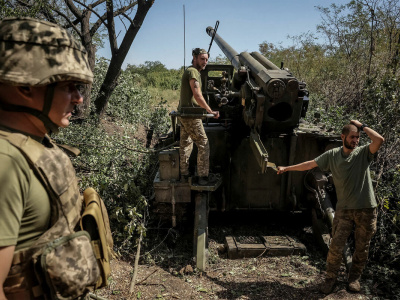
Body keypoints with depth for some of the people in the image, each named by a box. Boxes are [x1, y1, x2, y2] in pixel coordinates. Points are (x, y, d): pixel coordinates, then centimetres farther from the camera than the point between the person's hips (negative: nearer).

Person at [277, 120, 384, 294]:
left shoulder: (363, 153, -3)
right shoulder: (332, 155, 1)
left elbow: (379, 140, -22)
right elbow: (310, 164, 6)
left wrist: (362, 126, -10)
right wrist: (287, 168, 7)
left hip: (366, 209, 0)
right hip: (344, 209, 0)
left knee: (362, 247, 12)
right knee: (336, 246, -2)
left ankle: (354, 277, 33)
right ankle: (330, 278, 18)